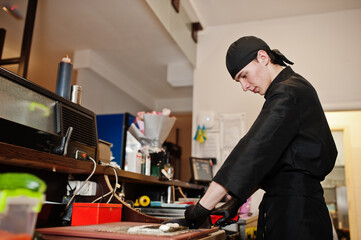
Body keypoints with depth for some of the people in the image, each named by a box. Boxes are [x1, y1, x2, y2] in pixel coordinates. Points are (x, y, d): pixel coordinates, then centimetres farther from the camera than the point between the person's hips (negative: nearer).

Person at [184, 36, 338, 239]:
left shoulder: (288, 92, -13)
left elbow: (256, 149, -24)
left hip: (295, 210, -9)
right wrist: (237, 201, 11)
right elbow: (268, 159, 17)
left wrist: (204, 206, -24)